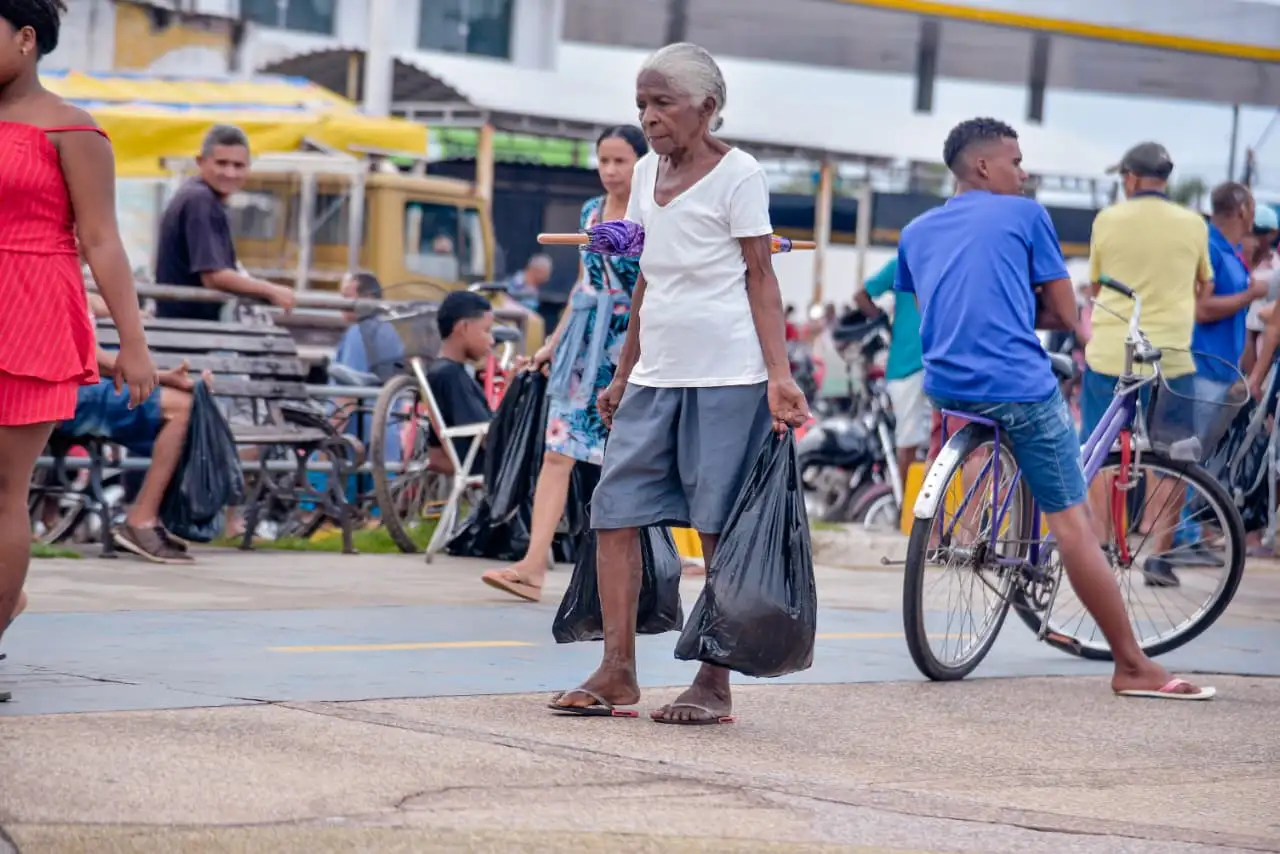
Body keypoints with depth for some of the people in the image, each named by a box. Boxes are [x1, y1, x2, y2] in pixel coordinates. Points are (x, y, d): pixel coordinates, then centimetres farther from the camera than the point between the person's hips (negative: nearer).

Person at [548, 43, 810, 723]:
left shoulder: (737, 175, -5)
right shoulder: (646, 172, 14)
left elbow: (760, 279, -6)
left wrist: (779, 376, -15)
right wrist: (623, 375, 20)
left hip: (727, 376, -7)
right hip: (655, 375, 7)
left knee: (719, 528, -2)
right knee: (614, 511, -1)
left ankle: (714, 684, 3)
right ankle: (617, 671, 3)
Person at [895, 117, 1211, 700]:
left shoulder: (916, 232, 19)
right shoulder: (1023, 215, 6)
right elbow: (1065, 312, 7)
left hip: (944, 386, 5)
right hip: (1019, 385, -5)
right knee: (1071, 522, -5)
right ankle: (1132, 666, -6)